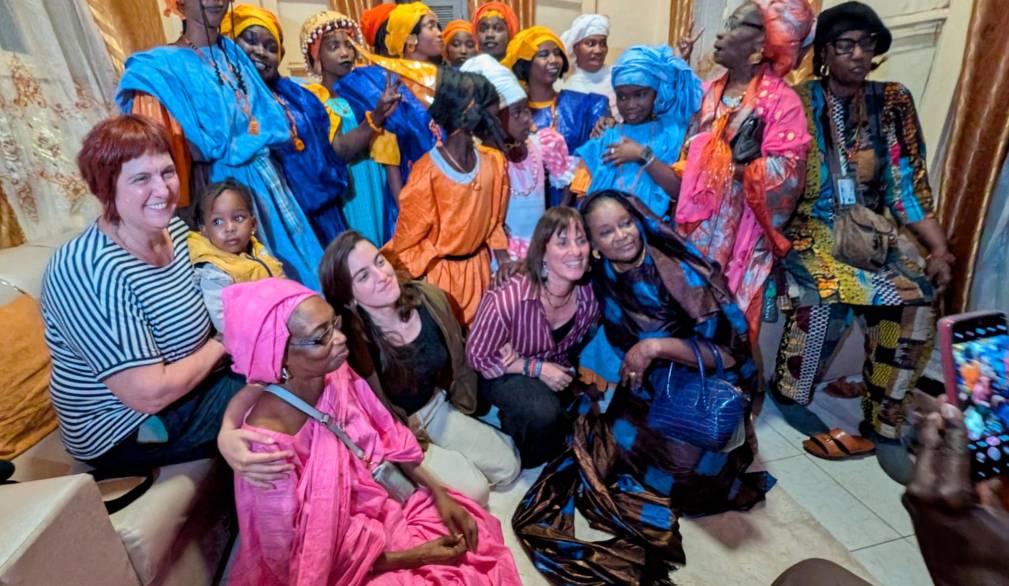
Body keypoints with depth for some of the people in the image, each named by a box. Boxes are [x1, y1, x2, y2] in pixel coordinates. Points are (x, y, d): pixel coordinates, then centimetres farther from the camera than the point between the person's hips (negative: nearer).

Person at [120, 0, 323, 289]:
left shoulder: (232, 52, 14)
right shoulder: (166, 64, -6)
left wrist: (238, 140, 1)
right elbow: (202, 146, -13)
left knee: (296, 264, 9)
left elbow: (274, 121, 10)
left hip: (264, 178, 6)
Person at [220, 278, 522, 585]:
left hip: (384, 505, 5)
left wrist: (439, 494, -5)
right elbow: (306, 559, -20)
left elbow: (387, 438, 2)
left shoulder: (336, 374, -14)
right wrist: (412, 558, -16)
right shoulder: (269, 443, -31)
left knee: (481, 534, 5)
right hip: (340, 561, -5)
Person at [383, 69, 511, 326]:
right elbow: (408, 240, -14)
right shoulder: (428, 173, -23)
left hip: (477, 267, 5)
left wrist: (503, 260, -1)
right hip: (436, 272, -5)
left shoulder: (494, 161, -5)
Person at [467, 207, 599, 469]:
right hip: (501, 375, -5)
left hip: (554, 371, 6)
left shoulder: (588, 295, -17)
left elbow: (576, 347, 1)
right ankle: (528, 462, 3)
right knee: (544, 411, -33)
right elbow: (477, 356, -19)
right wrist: (536, 368, -25)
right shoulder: (507, 299, -33)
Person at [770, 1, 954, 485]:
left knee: (916, 306, -16)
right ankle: (790, 390, 1)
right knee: (825, 297, -28)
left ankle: (883, 425, 3)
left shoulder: (893, 101, 9)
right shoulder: (797, 102, 0)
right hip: (808, 228, -3)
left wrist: (940, 248, 0)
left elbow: (908, 184, 7)